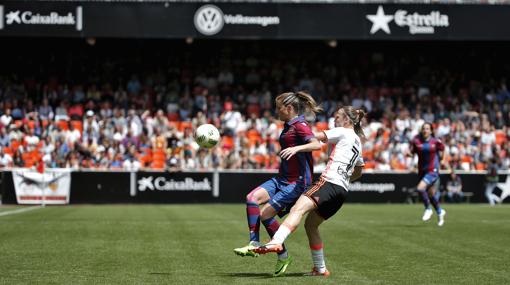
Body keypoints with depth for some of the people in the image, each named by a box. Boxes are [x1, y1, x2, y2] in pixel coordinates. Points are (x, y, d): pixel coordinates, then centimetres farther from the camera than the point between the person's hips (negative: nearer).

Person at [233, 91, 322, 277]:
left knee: (265, 214, -11)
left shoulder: (300, 125, -13)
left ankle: (283, 255, 6)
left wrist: (296, 148, -42)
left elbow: (317, 144, -29)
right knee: (252, 198, -11)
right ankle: (254, 244, -14)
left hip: (297, 182, -9)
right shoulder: (289, 125, 16)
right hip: (282, 178, 9)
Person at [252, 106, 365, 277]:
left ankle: (276, 242, -51)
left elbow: (315, 138, -1)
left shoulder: (343, 132, 5)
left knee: (298, 208, -28)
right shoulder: (357, 142, 29)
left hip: (330, 181, -9)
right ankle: (320, 269, 18)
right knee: (310, 224, 17)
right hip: (342, 191, 9)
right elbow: (358, 172, 41)